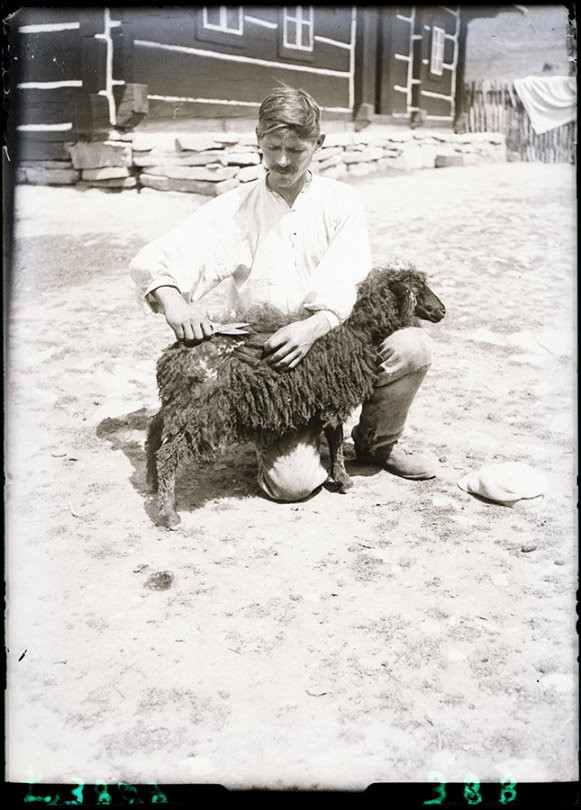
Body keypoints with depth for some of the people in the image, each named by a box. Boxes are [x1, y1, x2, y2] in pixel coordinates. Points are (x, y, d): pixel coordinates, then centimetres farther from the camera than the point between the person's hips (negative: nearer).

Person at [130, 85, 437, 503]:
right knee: (293, 482, -22)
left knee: (414, 346, -25)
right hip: (264, 361, -2)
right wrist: (173, 301, -28)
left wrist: (314, 327, -31)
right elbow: (150, 263, -5)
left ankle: (377, 442, 5)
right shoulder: (235, 209, 1)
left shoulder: (340, 201, 3)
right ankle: (279, 439, 17)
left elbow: (344, 285, -10)